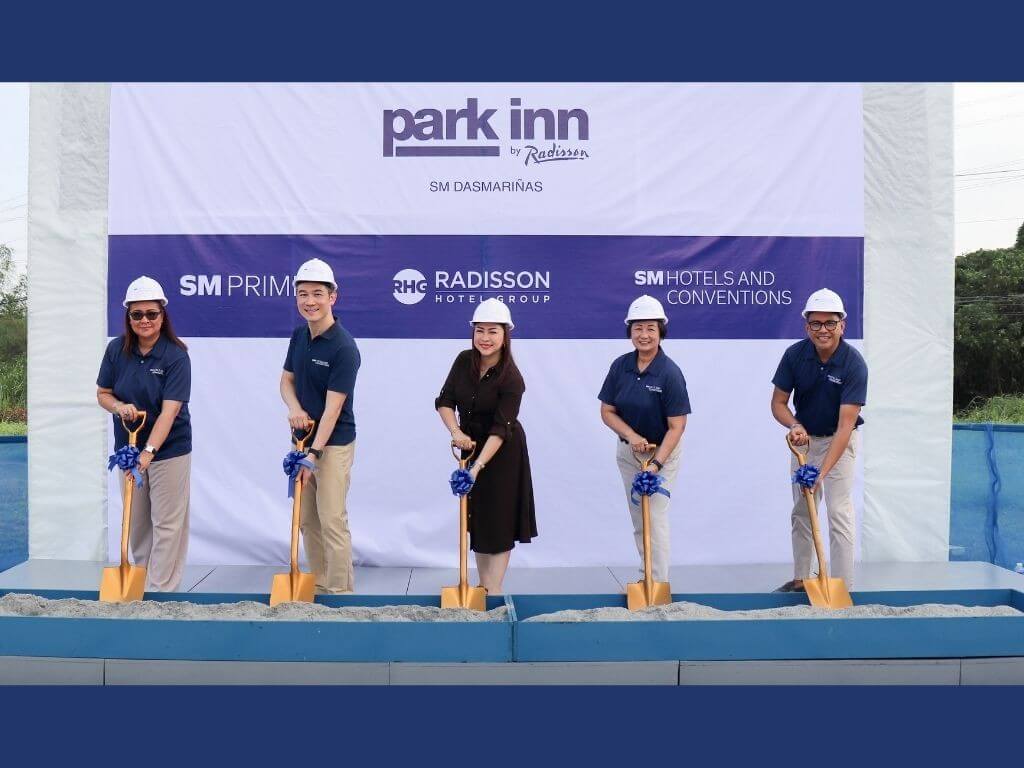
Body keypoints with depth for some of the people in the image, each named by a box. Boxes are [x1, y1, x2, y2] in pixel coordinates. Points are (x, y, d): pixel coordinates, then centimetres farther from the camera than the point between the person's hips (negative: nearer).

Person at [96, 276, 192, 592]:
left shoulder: (176, 356, -16)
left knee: (166, 524, 1)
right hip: (128, 447, 4)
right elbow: (102, 394, 5)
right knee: (135, 522, 14)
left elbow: (169, 410, -23)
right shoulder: (117, 350, -4)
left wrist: (148, 452, -33)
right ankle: (140, 580, 29)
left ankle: (160, 591, 9)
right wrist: (119, 406, -18)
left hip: (168, 449, -4)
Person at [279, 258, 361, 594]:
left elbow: (333, 407, -21)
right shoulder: (299, 335, 4)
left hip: (333, 443, -7)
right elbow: (286, 380, 12)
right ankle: (319, 584, 25)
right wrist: (295, 409, -9)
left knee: (332, 521, -5)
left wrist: (314, 453, -24)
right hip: (303, 437, 8)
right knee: (306, 519, 13)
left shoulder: (344, 347, -19)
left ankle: (340, 590, 6)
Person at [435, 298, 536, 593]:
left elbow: (500, 428, -28)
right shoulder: (464, 361, -7)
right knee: (475, 516, 11)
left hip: (502, 452, -6)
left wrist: (478, 466, -37)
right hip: (472, 445, 6)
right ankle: (483, 585, 23)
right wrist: (456, 432, -24)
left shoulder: (511, 378, -23)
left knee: (498, 519, -2)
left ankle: (493, 591, 3)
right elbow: (444, 401, -5)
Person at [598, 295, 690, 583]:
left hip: (663, 451, -5)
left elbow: (676, 426, -18)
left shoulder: (670, 372, -18)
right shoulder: (620, 366, -5)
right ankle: (647, 577, 26)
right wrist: (631, 435, -17)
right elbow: (607, 411, -1)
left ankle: (659, 583, 3)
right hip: (628, 451, 5)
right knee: (638, 521, 13)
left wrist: (657, 463, -26)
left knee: (655, 518, -8)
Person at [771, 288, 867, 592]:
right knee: (801, 511, 10)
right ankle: (800, 579, 22)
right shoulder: (795, 355, -16)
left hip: (839, 440, -4)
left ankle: (842, 587, -3)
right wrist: (794, 426, -29)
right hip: (804, 438, 4)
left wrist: (822, 472, -38)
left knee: (839, 512, -9)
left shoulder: (854, 364, -26)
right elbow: (778, 402, -7)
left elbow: (845, 424, -31)